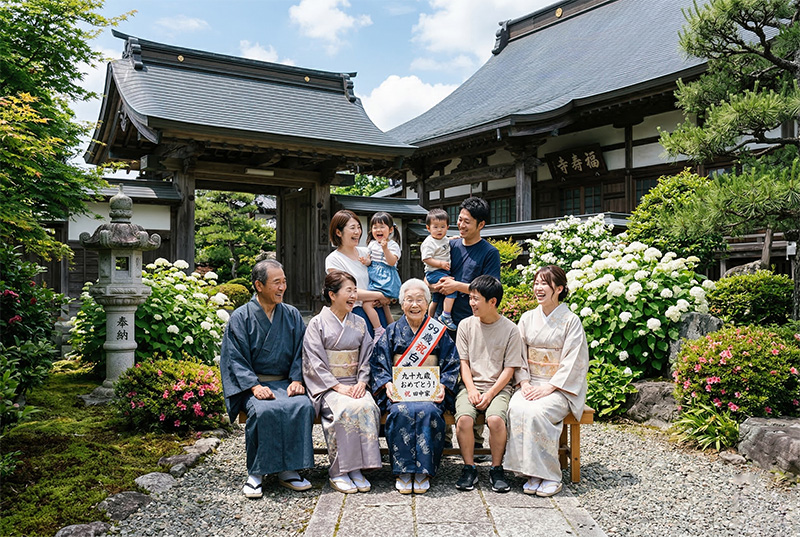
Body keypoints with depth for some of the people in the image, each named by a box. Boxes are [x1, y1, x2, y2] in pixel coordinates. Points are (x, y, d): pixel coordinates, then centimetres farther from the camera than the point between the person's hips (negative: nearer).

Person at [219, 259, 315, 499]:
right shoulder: (241, 317, 2)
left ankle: (287, 469, -16)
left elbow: (300, 351, 10)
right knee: (263, 410, -34)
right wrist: (255, 386, -18)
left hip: (285, 382, 3)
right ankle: (256, 473, -17)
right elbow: (235, 358, -4)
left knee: (303, 405, -28)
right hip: (253, 384, -2)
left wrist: (297, 380, -7)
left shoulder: (292, 315, 12)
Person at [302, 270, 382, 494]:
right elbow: (314, 362, -6)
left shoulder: (359, 323, 15)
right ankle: (338, 472, -21)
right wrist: (338, 386, -16)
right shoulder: (317, 324, 2)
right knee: (346, 409, -33)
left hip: (355, 385, 4)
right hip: (326, 386, -3)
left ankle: (357, 468, -20)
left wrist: (361, 383, -7)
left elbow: (366, 358, 12)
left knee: (367, 407, -29)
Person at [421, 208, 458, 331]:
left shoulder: (445, 239, 9)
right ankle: (446, 316, -27)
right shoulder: (429, 242, -16)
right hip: (434, 272, -9)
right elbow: (426, 259, -21)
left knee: (436, 299, 22)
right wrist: (440, 264, -27)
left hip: (444, 272, 9)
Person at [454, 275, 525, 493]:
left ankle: (497, 469, -8)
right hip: (470, 386, 2)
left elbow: (509, 369, -1)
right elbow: (463, 362, 6)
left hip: (498, 387, -2)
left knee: (495, 419, -31)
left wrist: (490, 393, -13)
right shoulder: (466, 325, 7)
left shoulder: (510, 329, 0)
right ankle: (469, 468, -8)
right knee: (464, 418, -28)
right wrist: (471, 390, -9)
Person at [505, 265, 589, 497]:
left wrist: (548, 388, -17)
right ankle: (532, 473, -18)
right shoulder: (527, 318, 11)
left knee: (535, 412, -31)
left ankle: (550, 477, -16)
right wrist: (524, 383, -6)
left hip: (560, 388, -4)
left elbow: (573, 362, -9)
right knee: (516, 408, -27)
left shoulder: (571, 321, -3)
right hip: (531, 384, 4)